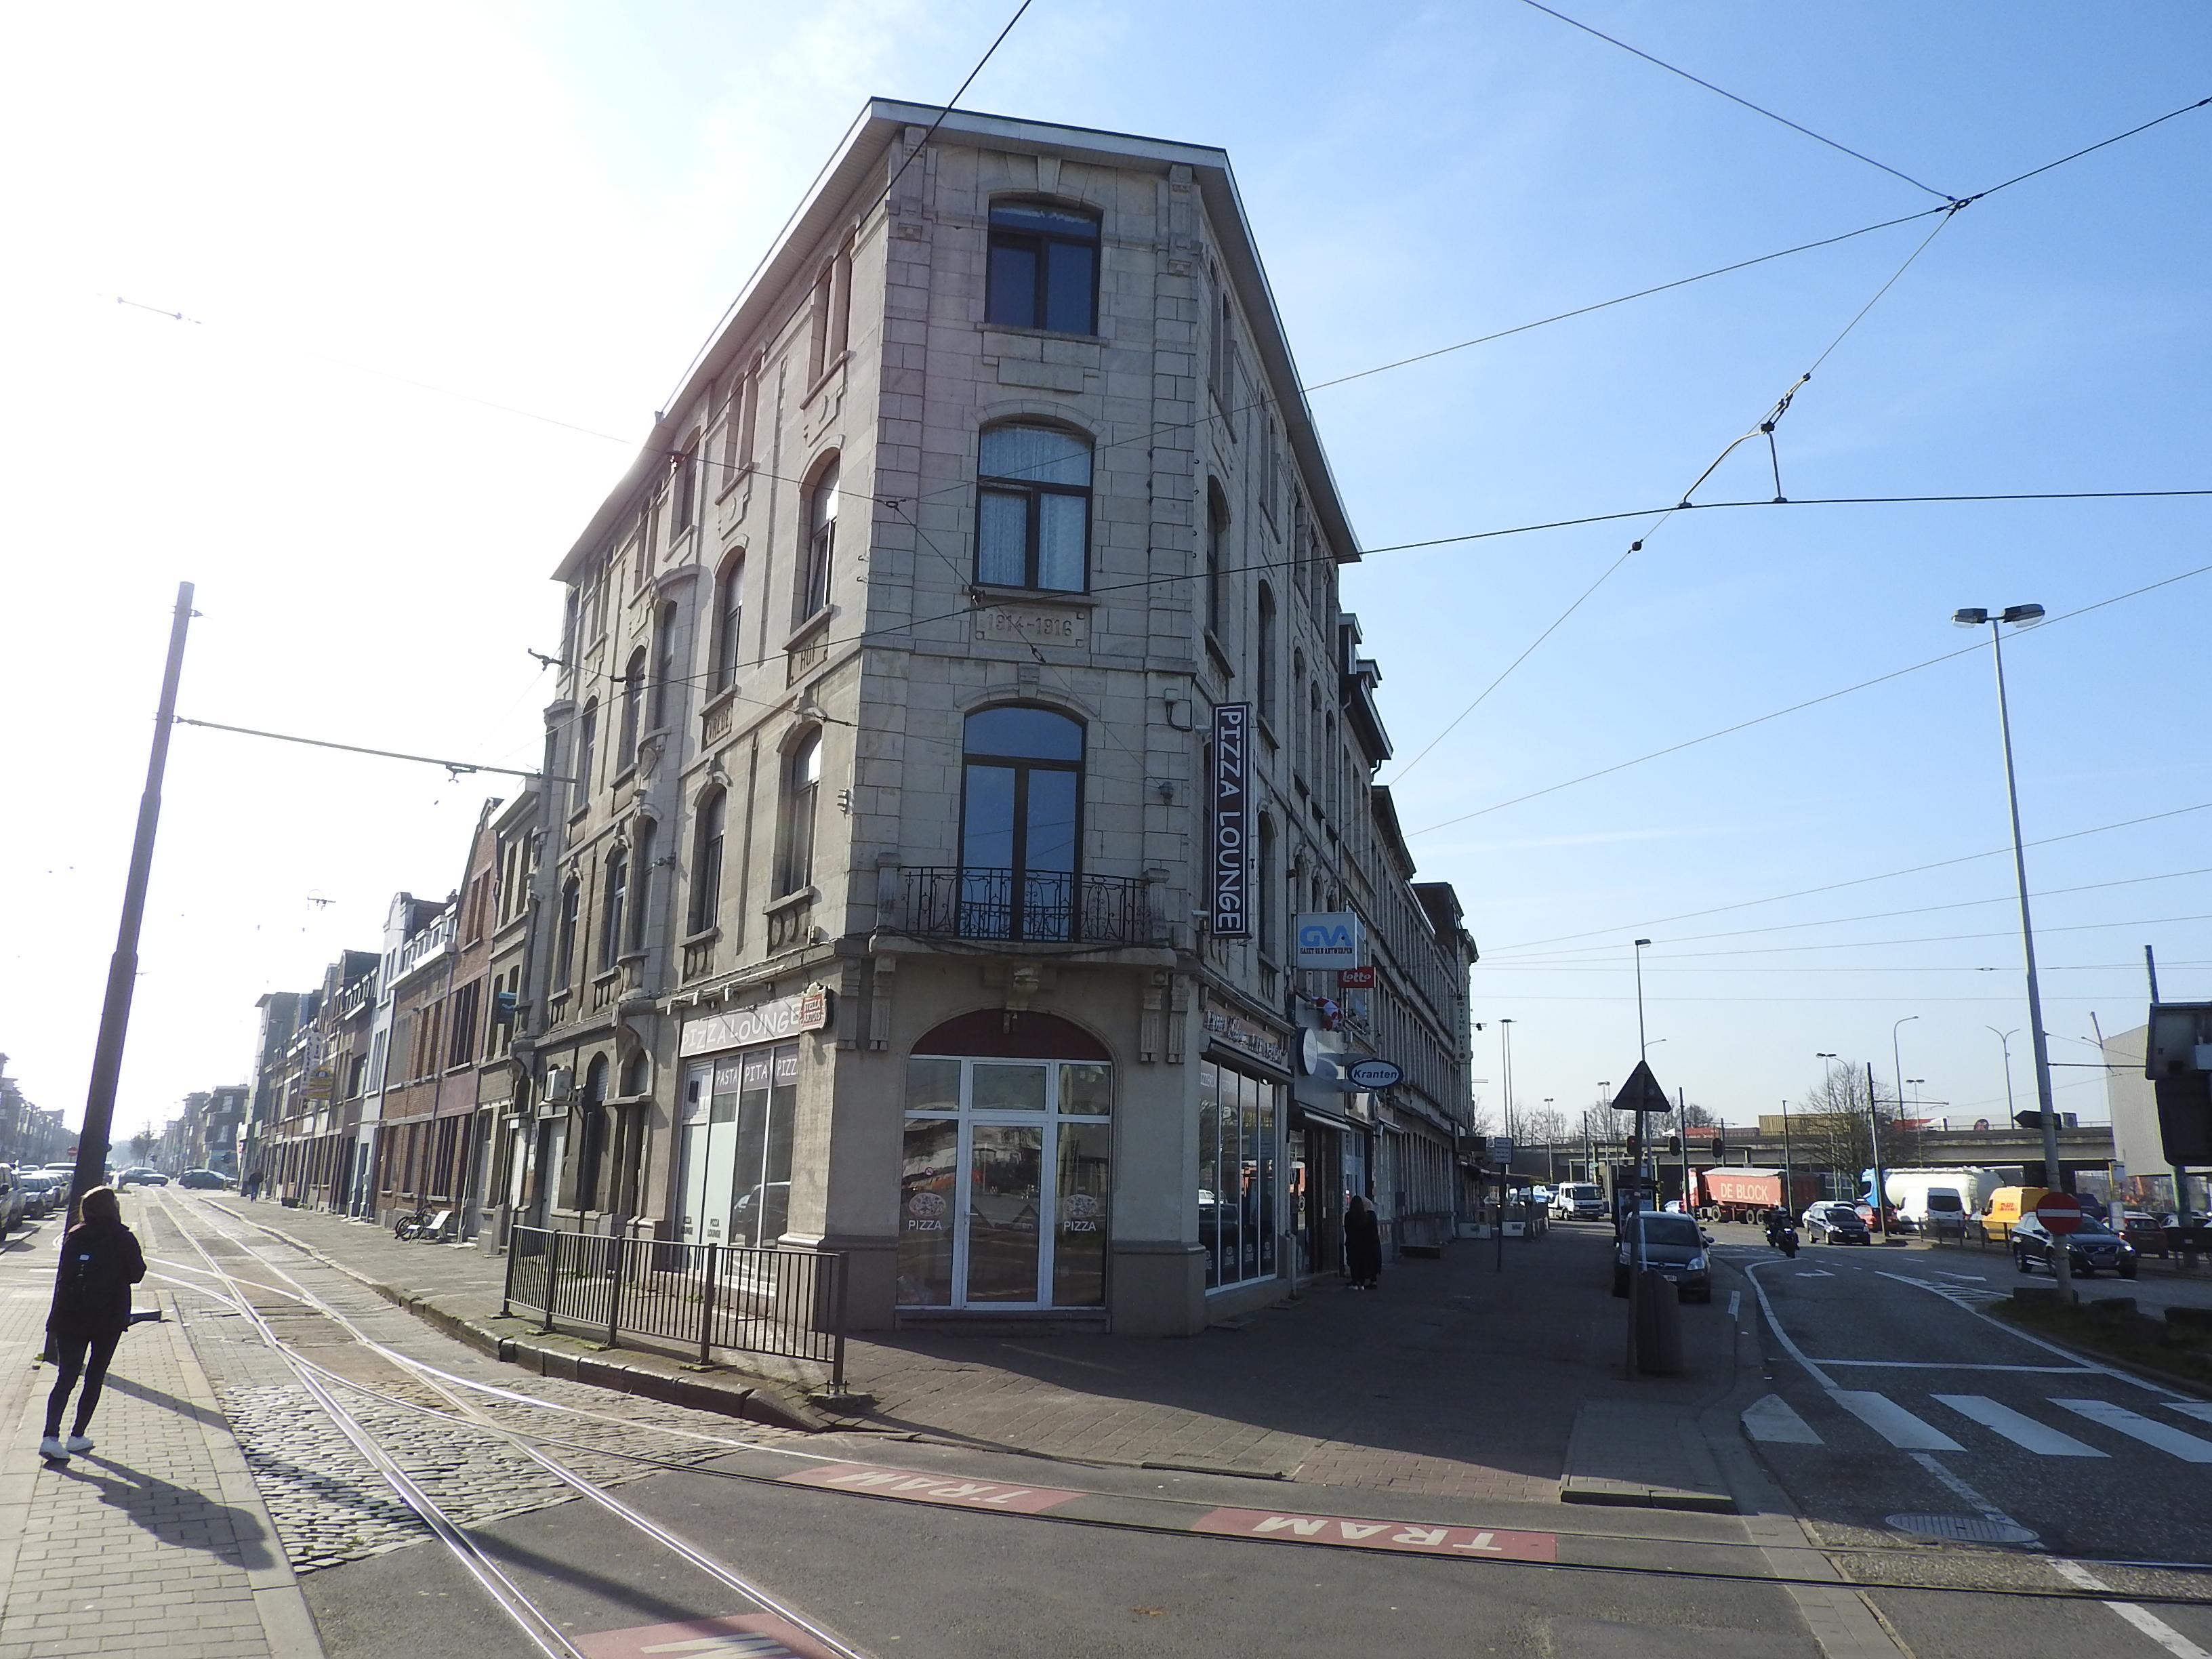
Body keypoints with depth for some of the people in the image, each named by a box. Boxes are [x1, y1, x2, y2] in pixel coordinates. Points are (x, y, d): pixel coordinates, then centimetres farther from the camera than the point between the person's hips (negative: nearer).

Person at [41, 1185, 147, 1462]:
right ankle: (77, 1436, 14)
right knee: (94, 1378, 11)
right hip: (109, 1320, -3)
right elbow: (136, 1274, -3)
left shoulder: (73, 1237, 2)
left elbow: (64, 1273, 8)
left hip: (70, 1317, 3)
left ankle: (51, 1436, -8)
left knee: (65, 1377, 6)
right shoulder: (123, 1239, -9)